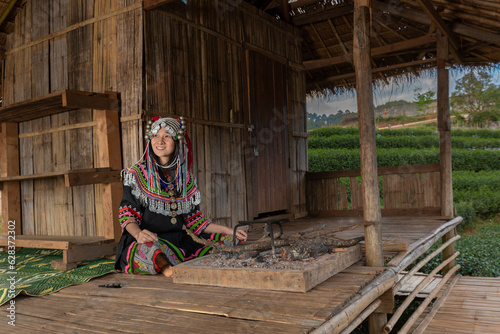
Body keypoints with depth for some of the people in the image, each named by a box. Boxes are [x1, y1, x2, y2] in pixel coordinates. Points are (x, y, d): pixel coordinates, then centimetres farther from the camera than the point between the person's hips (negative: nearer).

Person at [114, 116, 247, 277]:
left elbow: (194, 220, 14)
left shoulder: (186, 178, 12)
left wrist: (228, 231, 5)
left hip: (179, 241, 5)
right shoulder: (136, 174, 2)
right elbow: (127, 214, -5)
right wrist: (138, 234, -28)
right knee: (150, 247, -40)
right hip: (148, 240, -5)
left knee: (228, 242, -12)